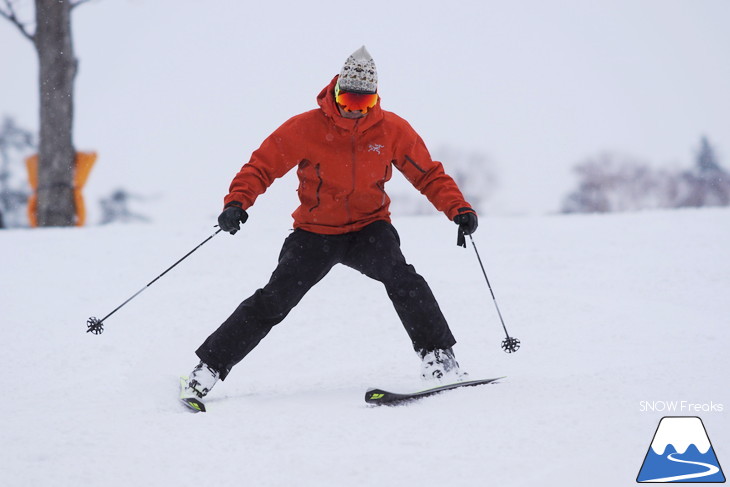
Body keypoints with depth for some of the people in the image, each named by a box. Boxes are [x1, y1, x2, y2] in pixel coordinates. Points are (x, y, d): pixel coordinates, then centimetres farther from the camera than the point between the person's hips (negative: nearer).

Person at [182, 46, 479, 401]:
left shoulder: (392, 130, -8)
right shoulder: (306, 128, -13)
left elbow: (429, 175, 0)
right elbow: (262, 165, -9)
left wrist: (459, 209, -15)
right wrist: (237, 202, -26)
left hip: (369, 228, 1)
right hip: (315, 232, -1)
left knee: (400, 277, -28)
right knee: (273, 301, -10)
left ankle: (438, 357, -19)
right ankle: (209, 367, 0)